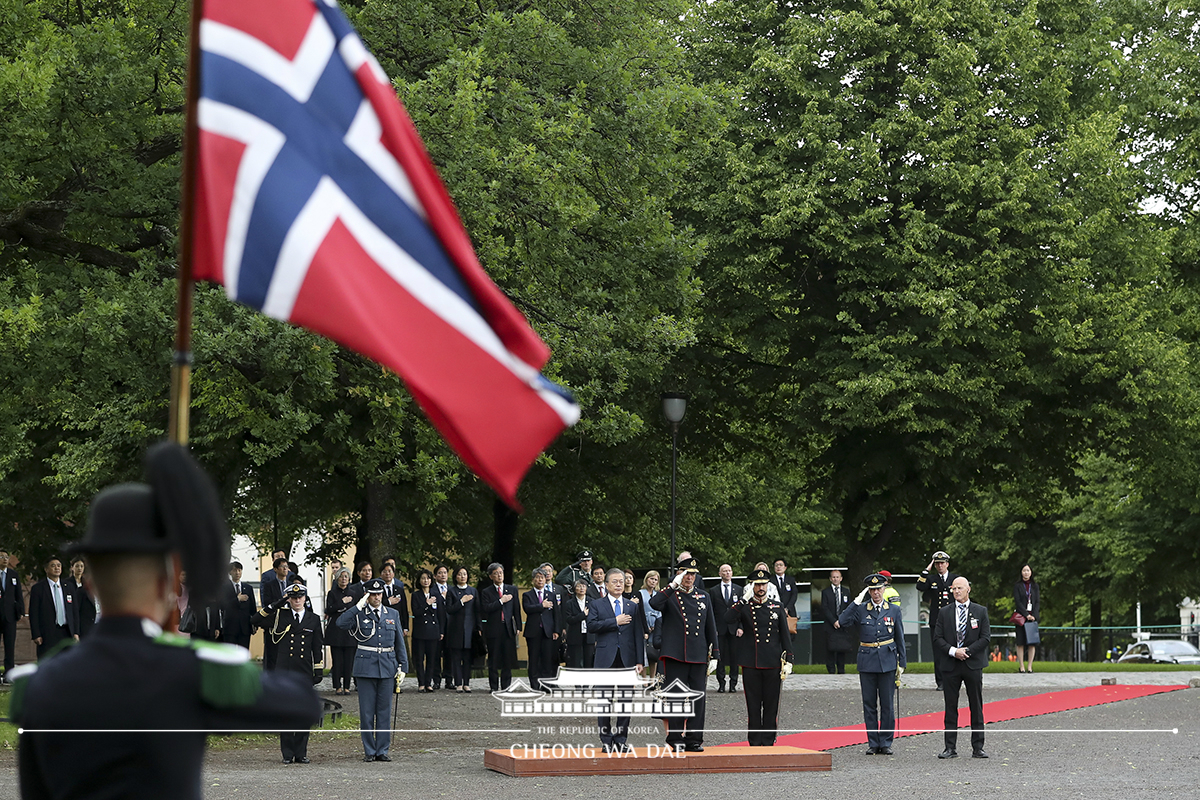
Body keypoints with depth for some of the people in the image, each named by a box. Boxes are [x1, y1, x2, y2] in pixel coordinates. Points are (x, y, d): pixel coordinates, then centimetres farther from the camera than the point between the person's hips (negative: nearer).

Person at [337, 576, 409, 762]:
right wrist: (359, 606, -16)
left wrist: (402, 667, 7)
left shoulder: (392, 614, 11)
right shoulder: (359, 614, 2)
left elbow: (399, 642, 13)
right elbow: (341, 623, -19)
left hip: (387, 667, 2)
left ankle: (383, 750, 11)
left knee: (384, 711, 5)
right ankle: (369, 751, 8)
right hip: (366, 666, -2)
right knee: (367, 711, 0)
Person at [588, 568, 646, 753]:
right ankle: (607, 741, 6)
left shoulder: (633, 606, 12)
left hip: (627, 659, 2)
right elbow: (591, 625, -11)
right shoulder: (597, 605, 7)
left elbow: (639, 635, 8)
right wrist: (615, 622, -14)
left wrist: (640, 661, 0)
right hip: (606, 659, -2)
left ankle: (621, 740, 11)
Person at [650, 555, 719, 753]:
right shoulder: (670, 596, 2)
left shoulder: (703, 597, 15)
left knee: (697, 698, 3)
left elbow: (711, 628, 17)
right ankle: (675, 739, 4)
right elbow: (654, 603, -22)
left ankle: (694, 739, 9)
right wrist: (673, 585, -24)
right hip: (675, 655, -4)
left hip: (698, 656, 4)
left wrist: (714, 655, 12)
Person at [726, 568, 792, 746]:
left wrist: (788, 660, 3)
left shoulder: (777, 607, 9)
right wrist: (742, 600, -20)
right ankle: (755, 743, 7)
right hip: (751, 664, -2)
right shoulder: (744, 607, 3)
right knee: (753, 705, 2)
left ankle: (768, 741, 10)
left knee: (771, 704, 3)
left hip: (773, 664, 2)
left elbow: (785, 635, 10)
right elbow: (727, 620, -16)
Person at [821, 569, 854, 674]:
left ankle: (841, 671, 9)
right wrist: (833, 621, -13)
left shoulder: (846, 592, 13)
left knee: (842, 649, 3)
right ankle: (831, 671, 1)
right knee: (831, 649, -4)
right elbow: (824, 608, -4)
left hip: (843, 625, 2)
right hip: (830, 625, -2)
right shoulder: (825, 592, 3)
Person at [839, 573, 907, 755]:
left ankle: (886, 743, 9)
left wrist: (902, 664, 6)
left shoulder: (893, 610, 6)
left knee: (887, 705, 1)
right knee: (869, 705, 3)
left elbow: (900, 638, 10)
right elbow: (843, 621, -12)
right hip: (867, 663, 0)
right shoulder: (861, 610, 3)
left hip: (887, 662, 0)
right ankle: (873, 743, 10)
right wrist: (857, 601, -14)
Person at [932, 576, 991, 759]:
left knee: (976, 708, 2)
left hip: (973, 665, -1)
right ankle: (950, 748, 5)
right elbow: (937, 639, 4)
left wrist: (967, 651, -12)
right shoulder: (944, 612, 8)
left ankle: (977, 748, 6)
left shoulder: (980, 611, 5)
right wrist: (953, 651, -11)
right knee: (950, 708, 2)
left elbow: (986, 638, -1)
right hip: (951, 665, 1)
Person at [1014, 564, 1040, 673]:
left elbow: (1038, 602, 7)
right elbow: (1017, 602, -4)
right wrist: (1026, 615, -13)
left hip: (1033, 616, 2)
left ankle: (1030, 666, -2)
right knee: (1020, 642, -6)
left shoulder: (1035, 586, 13)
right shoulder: (1017, 586, 4)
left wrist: (1034, 615, -8)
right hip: (1021, 616, -2)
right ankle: (1021, 666, -4)